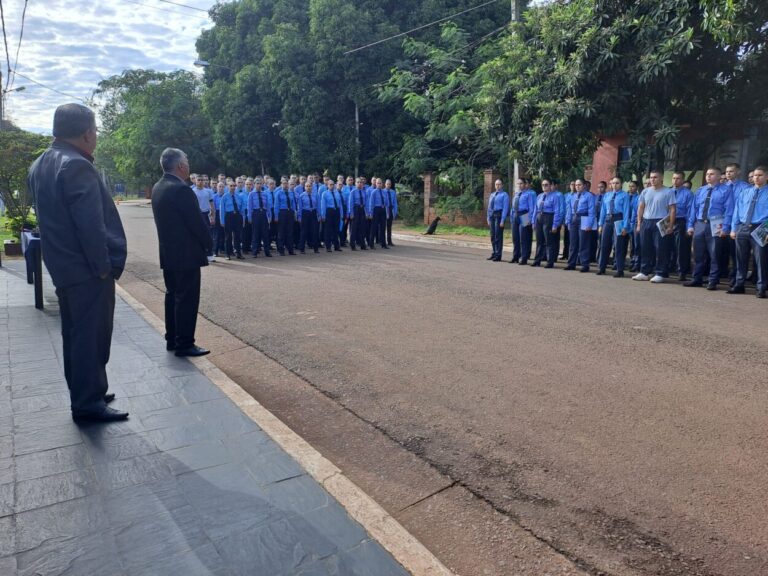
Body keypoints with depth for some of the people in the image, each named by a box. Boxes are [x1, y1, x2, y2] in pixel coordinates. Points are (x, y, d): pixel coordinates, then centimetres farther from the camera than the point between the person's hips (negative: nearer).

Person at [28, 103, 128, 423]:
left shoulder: (40, 166, 13)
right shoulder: (77, 166, -17)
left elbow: (50, 218, 16)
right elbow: (91, 224, -22)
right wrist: (104, 266, -15)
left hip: (62, 266, 10)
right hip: (87, 269, -10)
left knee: (75, 334, 16)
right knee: (91, 336, -2)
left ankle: (83, 395, 27)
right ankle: (89, 404, 6)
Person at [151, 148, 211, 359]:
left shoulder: (158, 188, 9)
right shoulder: (181, 189, -19)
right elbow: (196, 222, -18)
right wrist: (208, 243, -3)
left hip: (168, 252, 9)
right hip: (186, 254, -9)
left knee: (173, 296, 15)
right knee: (187, 299, -3)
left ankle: (172, 339, 23)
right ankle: (184, 344, 2)